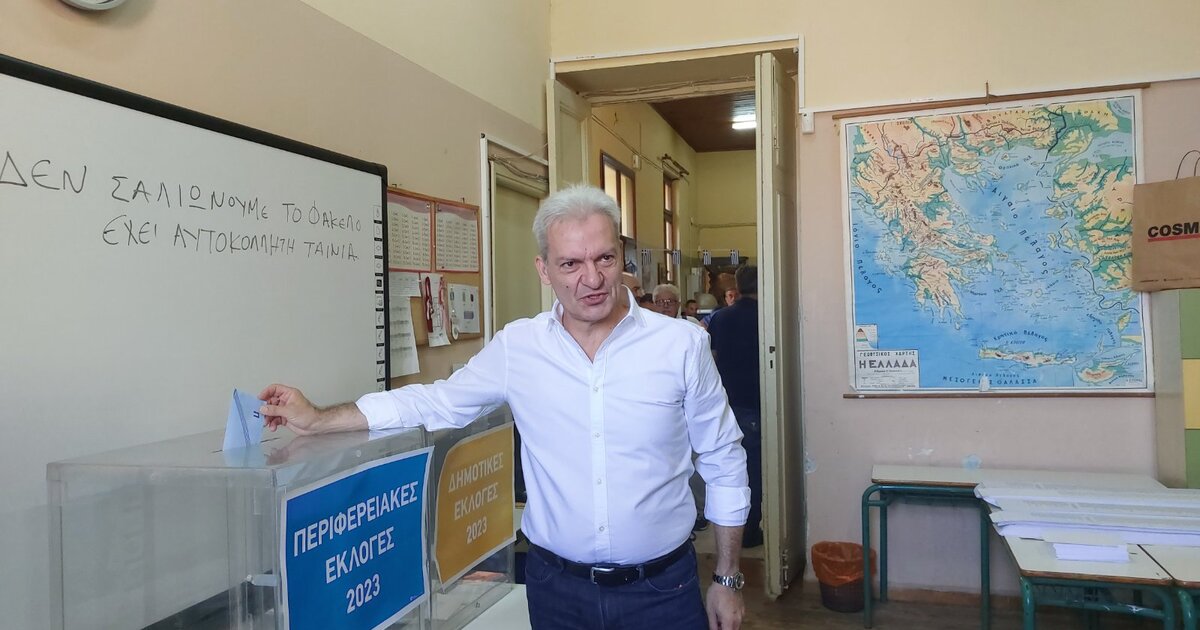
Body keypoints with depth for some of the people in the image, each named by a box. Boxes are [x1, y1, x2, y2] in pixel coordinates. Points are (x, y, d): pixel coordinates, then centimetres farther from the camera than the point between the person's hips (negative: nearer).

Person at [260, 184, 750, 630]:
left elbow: (723, 465, -1)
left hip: (663, 587, -1)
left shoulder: (683, 345, -9)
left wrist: (727, 579, 1)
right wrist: (316, 420, 2)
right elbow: (433, 403, 5)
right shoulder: (515, 347, -6)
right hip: (556, 585, 1)